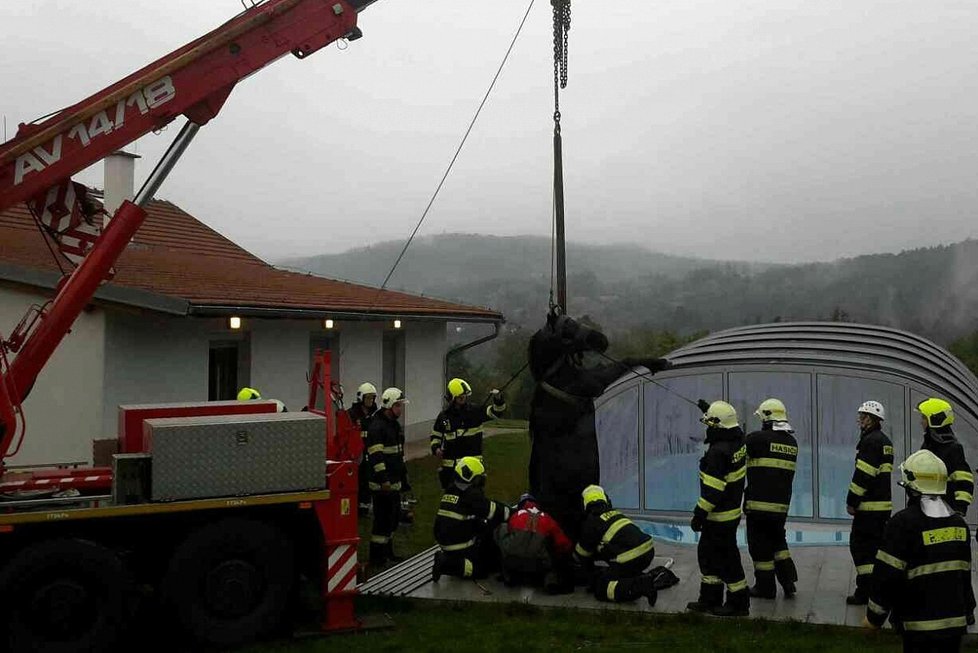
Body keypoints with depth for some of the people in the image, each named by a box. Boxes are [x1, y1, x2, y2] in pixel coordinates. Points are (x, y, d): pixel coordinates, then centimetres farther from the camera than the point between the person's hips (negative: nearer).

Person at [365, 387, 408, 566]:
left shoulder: (395, 424, 14)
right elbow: (375, 455, -23)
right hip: (381, 483, -10)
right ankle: (376, 556, 3)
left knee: (393, 517, 17)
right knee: (382, 518, -5)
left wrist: (401, 474, 25)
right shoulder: (376, 426, -17)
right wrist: (384, 480, -24)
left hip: (394, 481, 10)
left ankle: (387, 551, 31)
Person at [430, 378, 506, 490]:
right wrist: (436, 448, -2)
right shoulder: (443, 416, 5)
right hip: (450, 465, 2)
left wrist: (498, 399, -27)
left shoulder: (475, 411, -1)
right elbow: (435, 435, 16)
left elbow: (496, 410, -8)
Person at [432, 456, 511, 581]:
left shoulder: (449, 492, 9)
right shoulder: (471, 495, -16)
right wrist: (510, 512, 2)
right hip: (461, 547, -8)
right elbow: (494, 511, -14)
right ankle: (448, 565, -11)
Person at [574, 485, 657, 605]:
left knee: (601, 588, 0)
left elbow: (582, 554, 18)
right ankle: (641, 579, 10)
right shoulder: (615, 513, 24)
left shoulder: (591, 522, 4)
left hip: (630, 559, -8)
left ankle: (639, 586, -19)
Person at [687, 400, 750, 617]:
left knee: (727, 560, 3)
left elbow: (712, 489, -26)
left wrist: (699, 515, -19)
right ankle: (710, 599, 28)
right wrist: (709, 410, 35)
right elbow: (727, 426, 28)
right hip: (731, 511, 10)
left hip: (720, 517, -10)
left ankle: (739, 603, 14)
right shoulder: (737, 440, 1)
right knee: (707, 554, 19)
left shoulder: (718, 452, -26)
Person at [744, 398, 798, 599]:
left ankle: (765, 587, 13)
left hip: (759, 503, -7)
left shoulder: (759, 438, -12)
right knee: (778, 540, 22)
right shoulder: (792, 442, 9)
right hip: (782, 503, 7)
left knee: (760, 545, 5)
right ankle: (788, 581, 19)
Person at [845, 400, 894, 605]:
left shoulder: (870, 441, -15)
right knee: (877, 544, 16)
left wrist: (852, 501, -14)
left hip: (869, 505, -9)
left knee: (861, 545, -4)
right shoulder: (885, 442, 16)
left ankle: (865, 591, -4)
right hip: (884, 503, 9)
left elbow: (863, 474, -20)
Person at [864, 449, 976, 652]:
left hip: (921, 626, -6)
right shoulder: (959, 523, 6)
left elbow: (887, 575, -16)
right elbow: (964, 573, 14)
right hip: (956, 622, 6)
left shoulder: (904, 523, -16)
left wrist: (874, 617, -6)